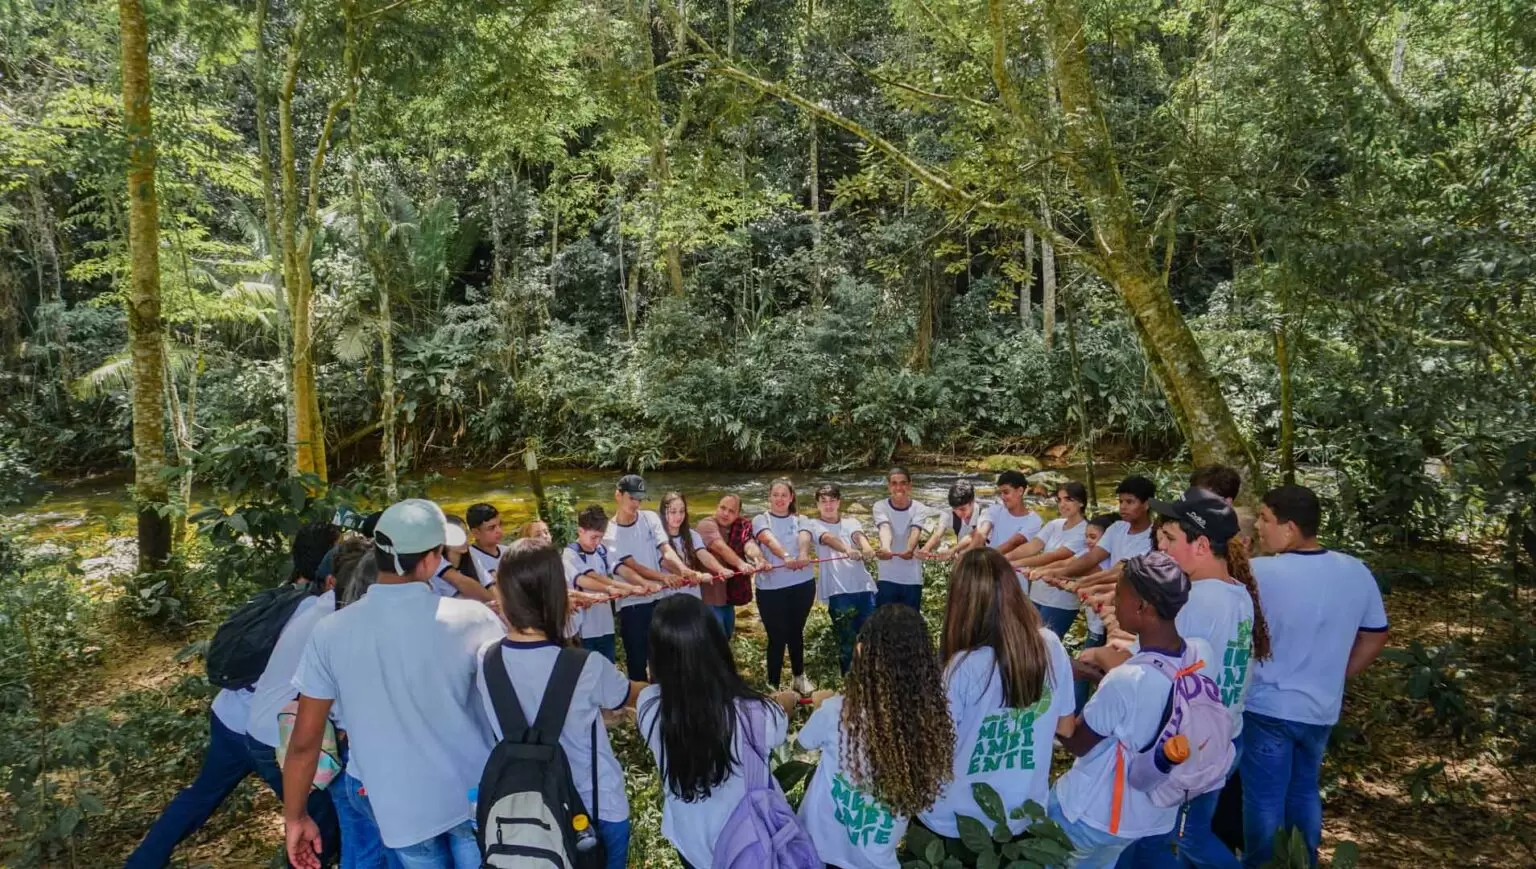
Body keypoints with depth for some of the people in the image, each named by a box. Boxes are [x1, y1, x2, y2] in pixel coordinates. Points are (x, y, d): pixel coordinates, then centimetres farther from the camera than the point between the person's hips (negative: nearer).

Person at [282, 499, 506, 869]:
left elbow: (304, 741, -7)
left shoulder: (330, 633, -13)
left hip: (401, 812, 2)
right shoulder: (469, 619, -18)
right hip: (475, 799, -2)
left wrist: (295, 817, 6)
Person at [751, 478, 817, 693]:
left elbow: (804, 538, -15)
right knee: (777, 637, 1)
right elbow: (770, 540, -22)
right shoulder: (761, 520, -1)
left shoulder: (799, 520, 7)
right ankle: (773, 686, 15)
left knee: (796, 632, 17)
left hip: (802, 584, 3)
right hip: (771, 588, -3)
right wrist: (786, 556, -43)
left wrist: (804, 554, -39)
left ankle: (799, 677, 36)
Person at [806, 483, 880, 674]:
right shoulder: (814, 525, 5)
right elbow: (829, 539, -17)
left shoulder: (850, 522, 14)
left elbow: (858, 535, -10)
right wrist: (847, 549, -39)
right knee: (846, 640, -1)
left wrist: (866, 546, -35)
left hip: (863, 586, 3)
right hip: (838, 590, -3)